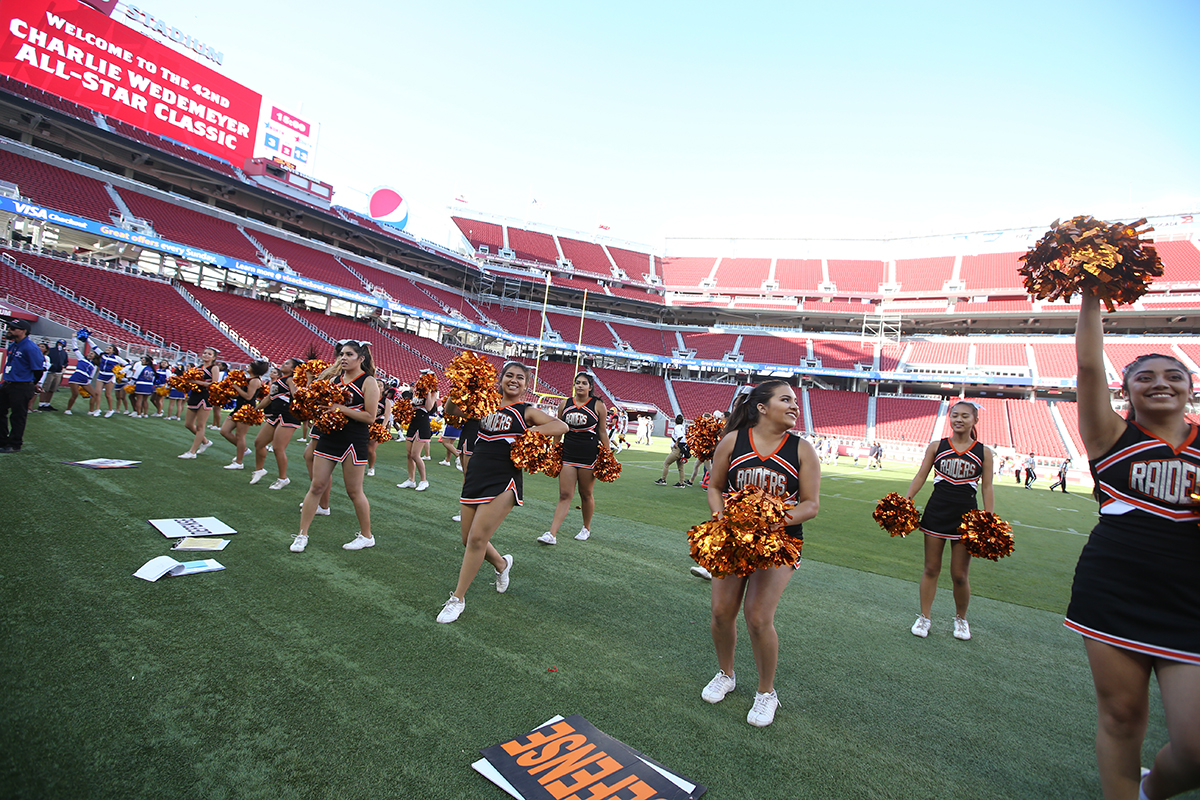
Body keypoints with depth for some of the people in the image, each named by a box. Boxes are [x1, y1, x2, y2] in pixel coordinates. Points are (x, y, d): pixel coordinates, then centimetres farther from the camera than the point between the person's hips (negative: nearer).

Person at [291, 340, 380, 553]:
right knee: (316, 486, 6)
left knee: (354, 491, 3)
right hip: (329, 436, 6)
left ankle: (366, 536, 19)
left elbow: (370, 417, -14)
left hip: (353, 441, -6)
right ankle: (302, 534, 17)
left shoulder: (368, 382, -7)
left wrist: (341, 408, -20)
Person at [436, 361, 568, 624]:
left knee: (477, 538, -9)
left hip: (502, 483, -5)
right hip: (475, 478, 5)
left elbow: (561, 426, -11)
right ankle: (502, 564, 40)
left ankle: (457, 598, 8)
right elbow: (450, 410, 15)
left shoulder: (527, 412, 2)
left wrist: (530, 433, -19)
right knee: (469, 540, 10)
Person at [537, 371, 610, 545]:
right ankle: (552, 534, -4)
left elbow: (602, 432, 4)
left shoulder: (598, 406, 0)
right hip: (568, 453, 2)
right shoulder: (565, 404, 7)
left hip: (589, 454, -2)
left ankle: (587, 528, 31)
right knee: (565, 495, -2)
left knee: (586, 494, 10)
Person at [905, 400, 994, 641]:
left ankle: (961, 618, 29)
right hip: (936, 512, 1)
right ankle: (925, 617, 20)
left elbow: (986, 488, 2)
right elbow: (920, 476, 4)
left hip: (966, 516, -1)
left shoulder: (983, 453, 2)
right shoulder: (936, 447, 3)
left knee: (959, 575, 5)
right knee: (931, 569, 7)